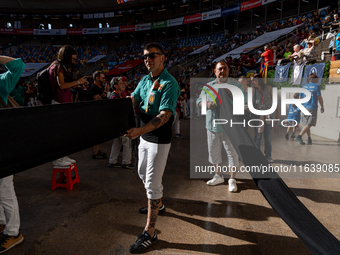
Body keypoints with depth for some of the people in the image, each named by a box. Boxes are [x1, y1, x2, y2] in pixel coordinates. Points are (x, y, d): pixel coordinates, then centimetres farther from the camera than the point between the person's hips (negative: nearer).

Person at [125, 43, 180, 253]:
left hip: (160, 139, -9)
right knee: (144, 173, 23)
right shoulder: (145, 80, 9)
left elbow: (165, 115, -26)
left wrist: (140, 131, -37)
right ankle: (158, 204, 47)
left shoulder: (169, 83, -18)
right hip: (145, 135, 9)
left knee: (152, 182, -5)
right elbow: (132, 100, 6)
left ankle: (149, 233, 8)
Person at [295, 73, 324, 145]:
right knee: (309, 124, -7)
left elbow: (300, 98, 12)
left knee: (307, 124, 11)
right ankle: (299, 136, -19)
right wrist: (322, 107, 8)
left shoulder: (304, 87, 12)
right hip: (312, 108, -6)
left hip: (304, 108, 6)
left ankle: (309, 139, 12)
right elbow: (320, 98, -3)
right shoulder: (316, 86, -2)